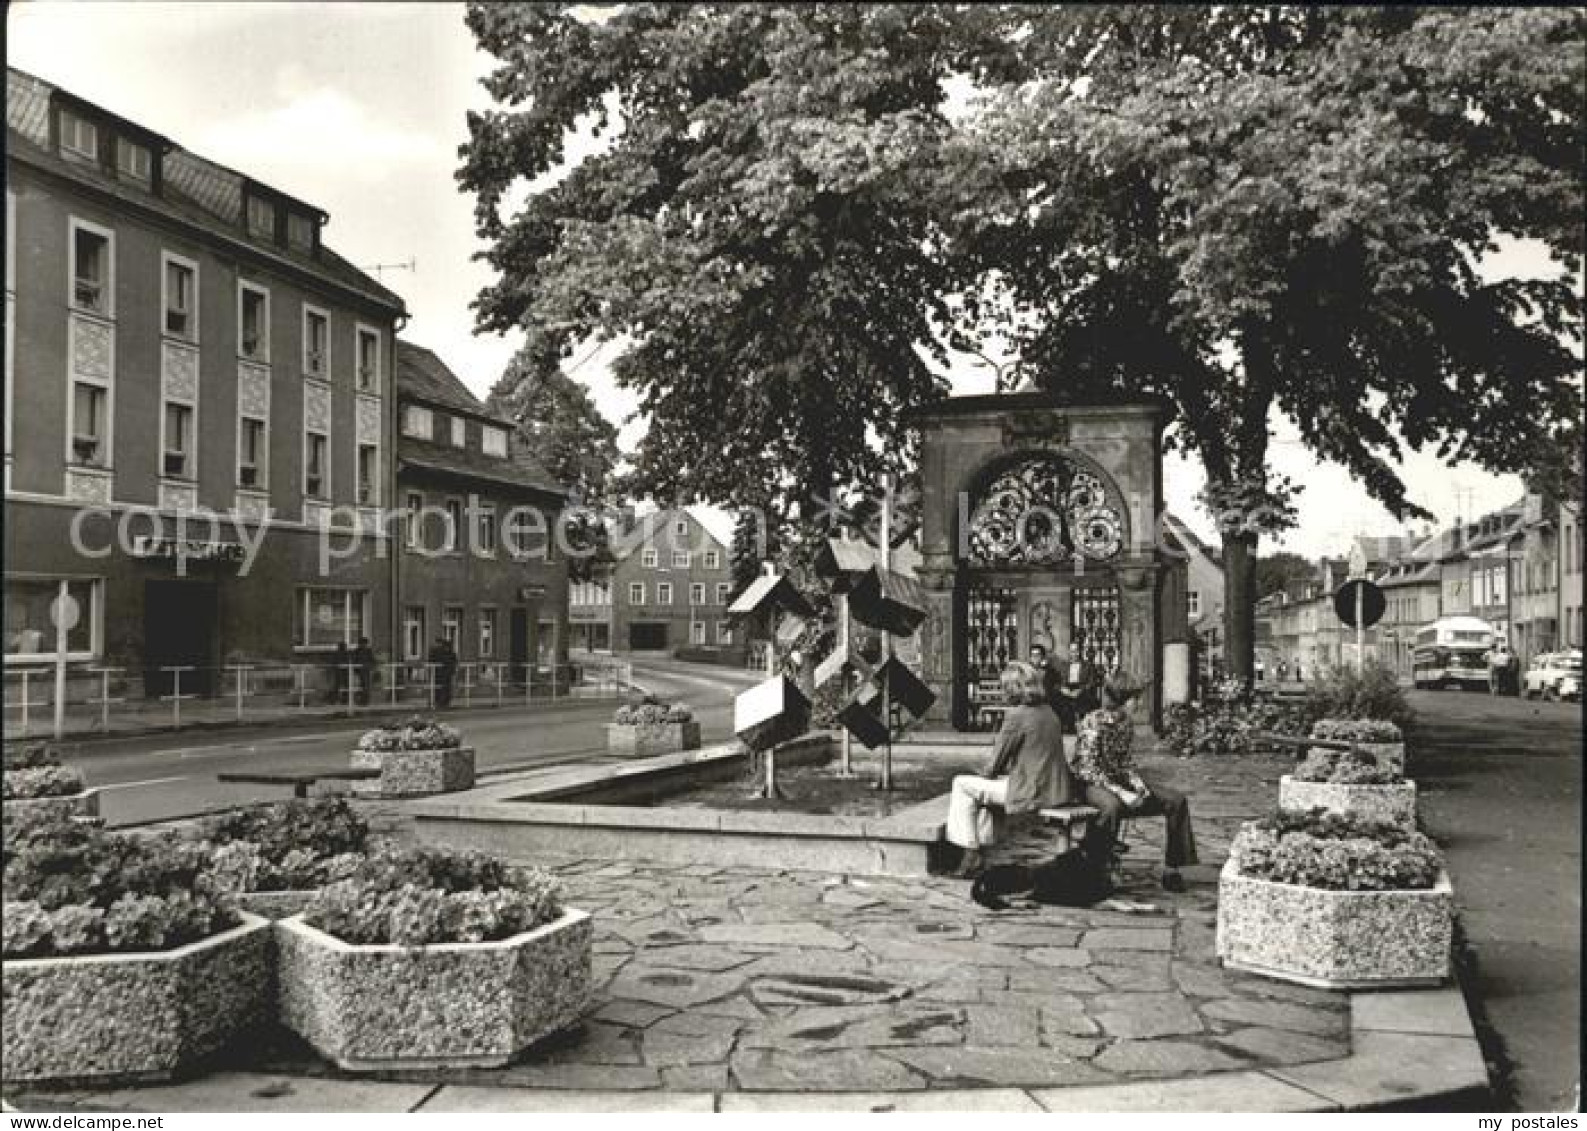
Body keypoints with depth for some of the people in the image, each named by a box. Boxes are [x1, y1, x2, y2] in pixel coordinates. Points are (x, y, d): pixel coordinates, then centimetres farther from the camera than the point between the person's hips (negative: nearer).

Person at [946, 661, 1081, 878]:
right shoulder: (1049, 713, 11)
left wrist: (990, 774, 11)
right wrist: (1001, 771, 18)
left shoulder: (1016, 715, -15)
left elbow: (996, 761, -10)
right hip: (1056, 791, 9)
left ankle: (970, 856, 7)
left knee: (962, 785, 4)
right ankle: (983, 851, 30)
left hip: (1030, 793, -9)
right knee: (986, 787, 29)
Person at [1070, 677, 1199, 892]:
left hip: (1121, 779, 8)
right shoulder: (1093, 723, -19)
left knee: (1176, 800, -4)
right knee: (1112, 806, -42)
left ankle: (1171, 870, 0)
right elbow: (1088, 770, -23)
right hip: (1093, 784, -8)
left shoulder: (1126, 722, 5)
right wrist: (1121, 793, -29)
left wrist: (1137, 783, -4)